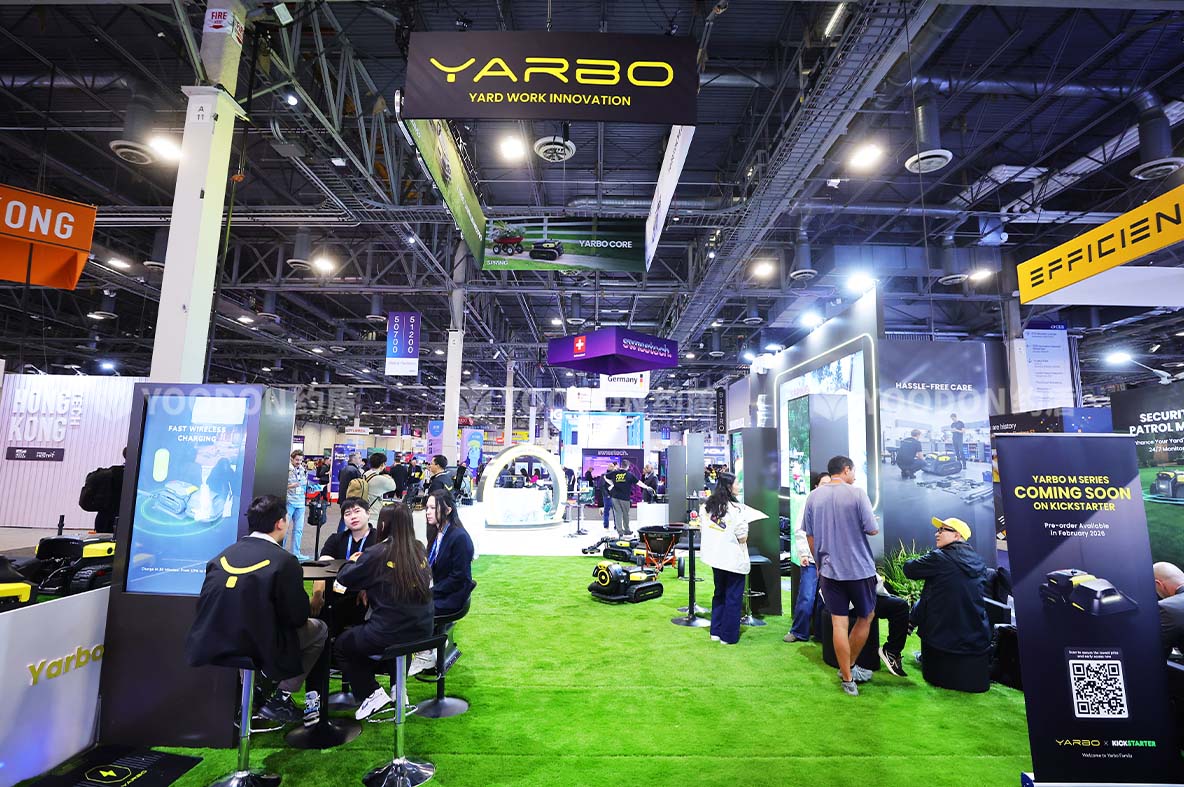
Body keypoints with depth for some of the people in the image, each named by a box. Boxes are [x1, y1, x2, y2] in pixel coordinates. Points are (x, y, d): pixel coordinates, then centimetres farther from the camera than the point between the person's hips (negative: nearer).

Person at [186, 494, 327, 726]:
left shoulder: (224, 554, 2)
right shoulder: (284, 561, -16)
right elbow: (298, 617, -11)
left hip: (210, 648, 7)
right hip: (259, 649, -6)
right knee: (319, 629, 16)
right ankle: (280, 699, 14)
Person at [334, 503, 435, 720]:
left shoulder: (378, 554, -14)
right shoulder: (419, 550, 1)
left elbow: (344, 578, -1)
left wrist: (353, 562, 19)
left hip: (388, 635, -6)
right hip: (422, 631, 6)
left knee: (342, 645, 22)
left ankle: (372, 693, 13)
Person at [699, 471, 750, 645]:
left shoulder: (706, 506, 0)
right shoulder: (736, 509, -19)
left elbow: (702, 530, 7)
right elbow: (743, 538, -16)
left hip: (715, 557, 6)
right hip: (734, 559, -6)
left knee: (719, 593, 21)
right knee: (733, 598, 8)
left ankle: (716, 631, 29)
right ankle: (729, 636, 17)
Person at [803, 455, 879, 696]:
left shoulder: (813, 496, 1)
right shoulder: (857, 493, -11)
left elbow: (809, 536, 5)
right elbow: (872, 530, -12)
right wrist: (869, 520, 10)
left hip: (829, 570, 3)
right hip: (859, 568, -3)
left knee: (839, 623, 7)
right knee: (866, 617, 19)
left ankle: (847, 679, 15)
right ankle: (849, 667, 27)